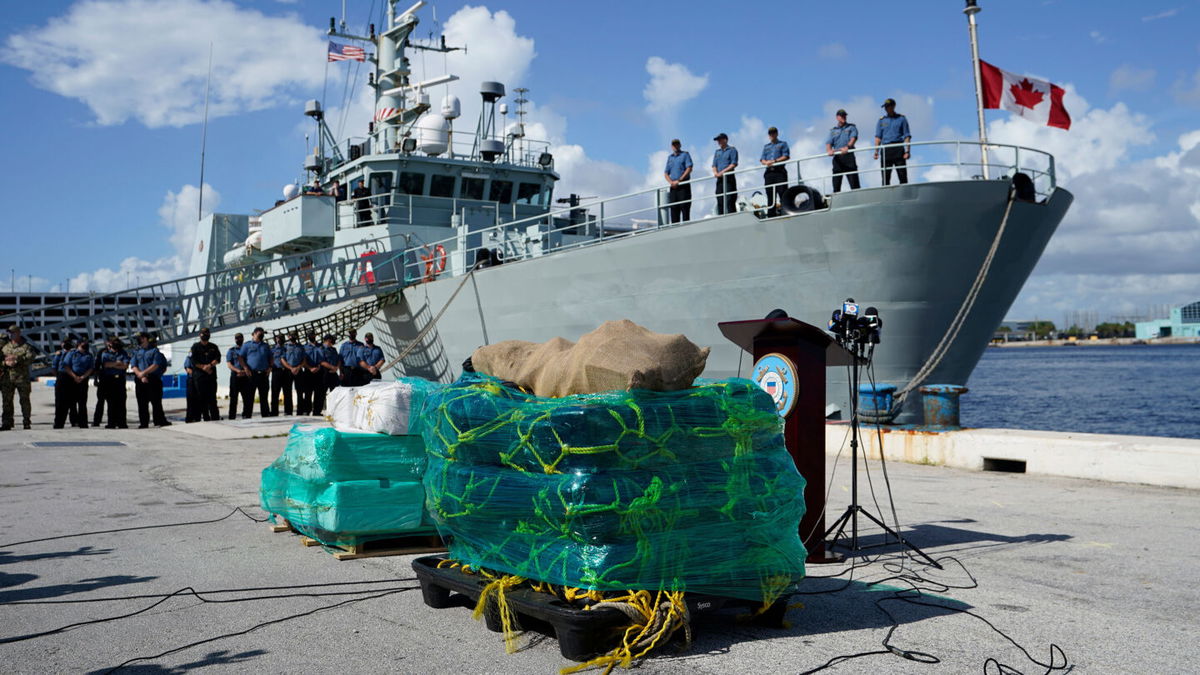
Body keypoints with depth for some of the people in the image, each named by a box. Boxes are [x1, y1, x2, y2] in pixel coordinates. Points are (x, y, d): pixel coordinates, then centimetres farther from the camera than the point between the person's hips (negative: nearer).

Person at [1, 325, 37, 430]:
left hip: (22, 378, -3)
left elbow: (30, 358, -10)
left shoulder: (26, 347, 3)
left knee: (24, 400, 0)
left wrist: (17, 359, -20)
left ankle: (26, 423, 5)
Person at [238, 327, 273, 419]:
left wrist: (270, 367, 6)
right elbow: (240, 357, 3)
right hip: (252, 374, -3)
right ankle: (246, 416, -2)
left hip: (264, 374, 4)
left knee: (264, 397, 6)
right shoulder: (247, 345, 8)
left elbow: (270, 358, 23)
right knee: (249, 397, -3)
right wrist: (245, 368, -9)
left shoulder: (266, 346, 19)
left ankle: (266, 415, 9)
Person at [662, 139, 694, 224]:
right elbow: (666, 173, 17)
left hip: (683, 185, -5)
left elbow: (689, 169, -7)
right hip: (673, 187, 5)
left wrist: (679, 180, -14)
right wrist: (670, 182, -4)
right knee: (673, 208, 1)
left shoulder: (685, 154, 5)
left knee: (685, 207, -9)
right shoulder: (670, 157, 19)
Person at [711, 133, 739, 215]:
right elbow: (714, 165, 16)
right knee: (720, 201, 3)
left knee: (730, 200, -11)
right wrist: (715, 172, -6)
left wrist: (722, 172, -16)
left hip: (729, 178, -6)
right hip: (719, 179, 6)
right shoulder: (717, 152, 20)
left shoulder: (732, 150, 2)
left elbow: (734, 164, -8)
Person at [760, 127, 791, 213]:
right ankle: (772, 214, 1)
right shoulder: (766, 146, 25)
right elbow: (762, 160, 16)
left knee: (782, 193, -12)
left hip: (780, 171, -4)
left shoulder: (783, 144, 12)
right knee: (770, 196, 0)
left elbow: (786, 157, -1)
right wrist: (766, 162, -8)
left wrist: (774, 161, -13)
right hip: (769, 172, 4)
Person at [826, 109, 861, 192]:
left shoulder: (851, 127, 14)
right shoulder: (833, 130, 20)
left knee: (854, 181, -8)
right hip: (837, 157, 2)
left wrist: (848, 146, -27)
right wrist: (829, 150, -19)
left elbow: (853, 138, -5)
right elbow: (828, 142, 6)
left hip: (848, 156, -2)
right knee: (836, 182, -1)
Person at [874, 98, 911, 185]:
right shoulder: (881, 120, 16)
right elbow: (878, 137, 10)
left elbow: (907, 136, 5)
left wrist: (907, 151, -7)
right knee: (885, 176, -2)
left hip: (899, 149, -2)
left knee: (902, 175, -7)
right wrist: (876, 151, -2)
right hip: (886, 150, 2)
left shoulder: (901, 118, 9)